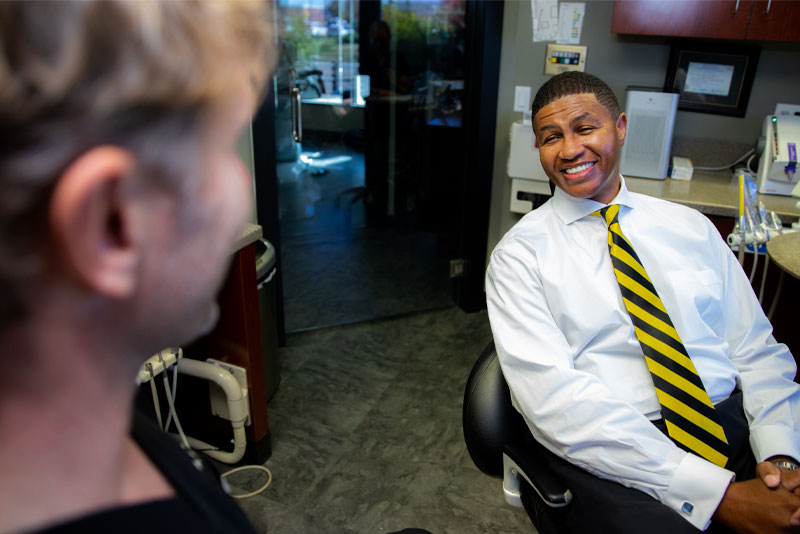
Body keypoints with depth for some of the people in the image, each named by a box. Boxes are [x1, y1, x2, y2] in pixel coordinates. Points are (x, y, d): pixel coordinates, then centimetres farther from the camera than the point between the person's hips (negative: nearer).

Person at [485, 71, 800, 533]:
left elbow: (757, 349, 12)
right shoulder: (520, 254, -2)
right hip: (609, 456, -4)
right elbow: (551, 394, -13)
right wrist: (717, 494, -18)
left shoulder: (690, 227, 12)